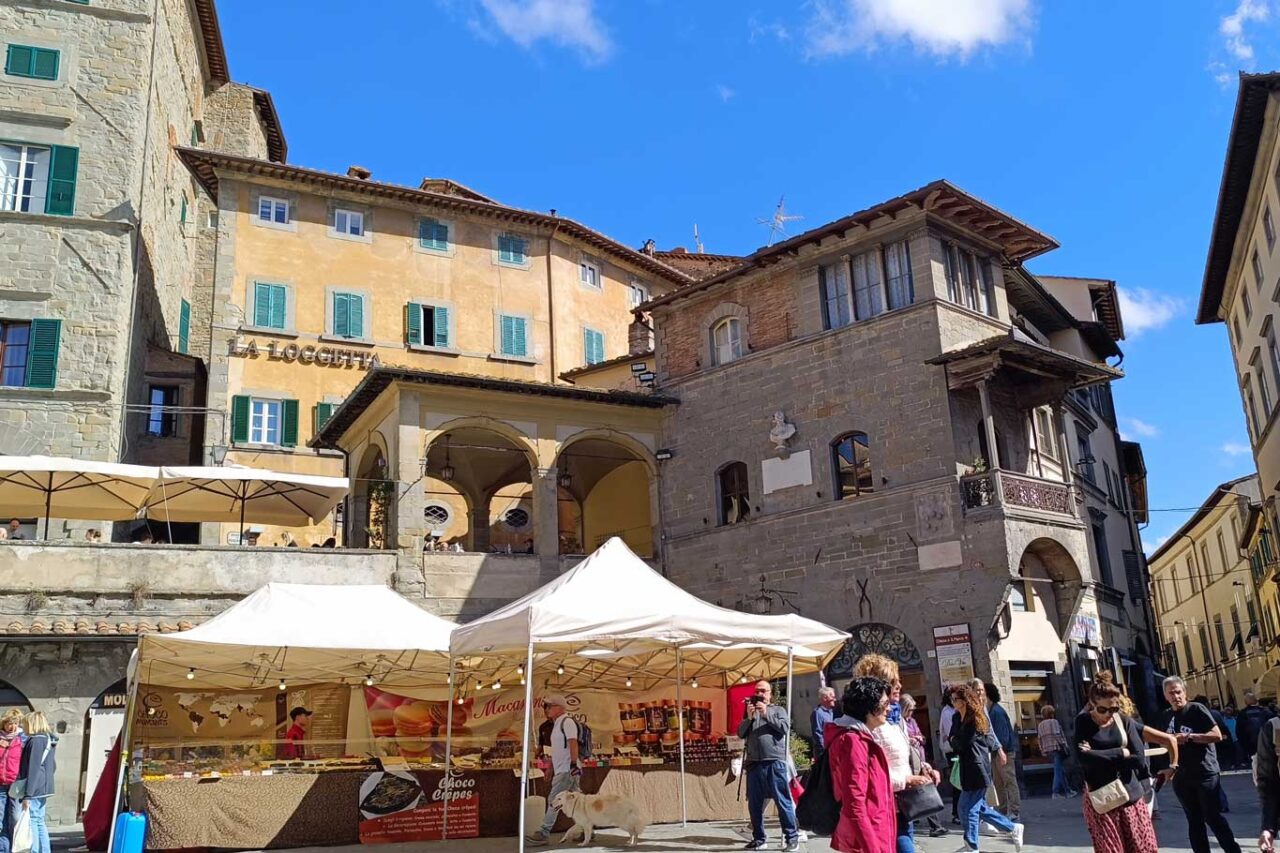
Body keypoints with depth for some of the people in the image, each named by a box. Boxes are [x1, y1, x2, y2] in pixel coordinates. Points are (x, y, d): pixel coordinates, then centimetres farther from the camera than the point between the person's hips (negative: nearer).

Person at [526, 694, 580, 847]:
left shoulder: (567, 722, -10)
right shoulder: (557, 724, 19)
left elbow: (573, 743, -21)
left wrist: (573, 764, -28)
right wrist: (550, 770, 22)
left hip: (567, 770, -9)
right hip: (561, 770, 9)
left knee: (554, 800, -10)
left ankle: (543, 834, -9)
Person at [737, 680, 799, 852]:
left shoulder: (778, 710, 9)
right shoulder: (750, 712, 18)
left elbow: (785, 728, -7)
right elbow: (740, 733, 9)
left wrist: (766, 713, -11)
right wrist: (749, 718, -6)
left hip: (774, 762, -4)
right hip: (753, 763, 4)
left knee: (782, 800, -5)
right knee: (754, 803, 9)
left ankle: (792, 837, 3)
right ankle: (758, 838, 19)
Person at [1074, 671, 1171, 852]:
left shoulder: (1125, 721, 0)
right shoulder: (1083, 722, -3)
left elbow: (1139, 758, -8)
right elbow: (1084, 757, -15)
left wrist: (1099, 755, -11)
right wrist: (1121, 753, -13)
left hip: (1130, 795, 2)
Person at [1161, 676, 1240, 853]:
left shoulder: (1197, 709, -7)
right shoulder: (1167, 716, 9)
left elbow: (1217, 735, -15)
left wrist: (1189, 737, -18)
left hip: (1206, 773, -5)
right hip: (1182, 777, 5)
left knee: (1213, 817, -2)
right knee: (1194, 822, 11)